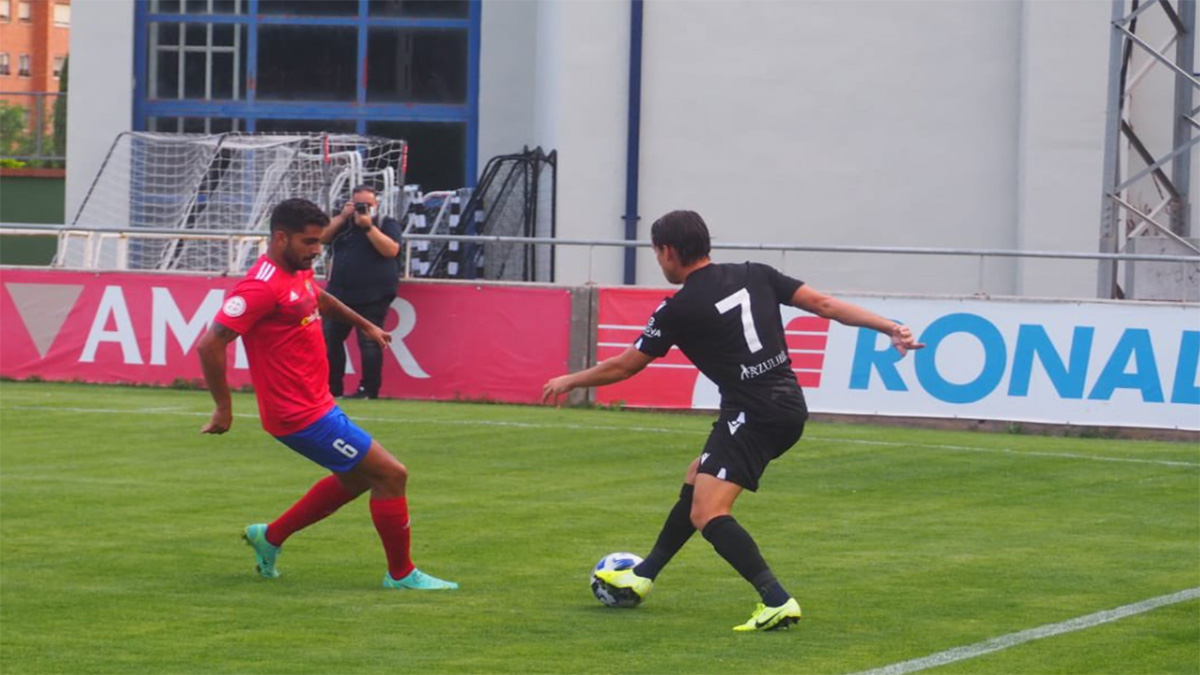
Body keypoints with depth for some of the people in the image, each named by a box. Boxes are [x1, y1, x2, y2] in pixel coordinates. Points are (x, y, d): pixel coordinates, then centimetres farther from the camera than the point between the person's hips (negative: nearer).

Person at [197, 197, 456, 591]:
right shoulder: (263, 286, -22)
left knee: (357, 477, 27)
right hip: (302, 415, -10)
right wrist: (224, 408, -21)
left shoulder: (298, 273, 7)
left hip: (316, 406, 10)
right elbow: (210, 345, -26)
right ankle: (401, 574, 8)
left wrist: (365, 325, 42)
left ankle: (270, 537, 33)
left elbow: (321, 300, 33)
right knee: (391, 475, -6)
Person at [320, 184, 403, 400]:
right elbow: (321, 237, 3)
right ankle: (332, 388, 15)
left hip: (373, 297, -6)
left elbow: (391, 250, -14)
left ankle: (369, 390, -5)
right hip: (340, 293, 6)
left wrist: (368, 227, -18)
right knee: (330, 339, 7)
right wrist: (342, 217, -6)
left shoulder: (387, 225, 3)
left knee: (369, 342, -10)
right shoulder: (343, 223, 16)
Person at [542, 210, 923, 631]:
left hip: (752, 414, -9)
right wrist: (889, 328, 7)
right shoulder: (754, 276, 10)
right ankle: (642, 577, 35)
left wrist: (568, 382, 22)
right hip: (789, 405, 9)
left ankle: (777, 602, -27)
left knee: (707, 515, -14)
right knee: (696, 481, 24)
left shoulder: (679, 309, -6)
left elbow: (624, 366, 6)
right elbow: (823, 304, 4)